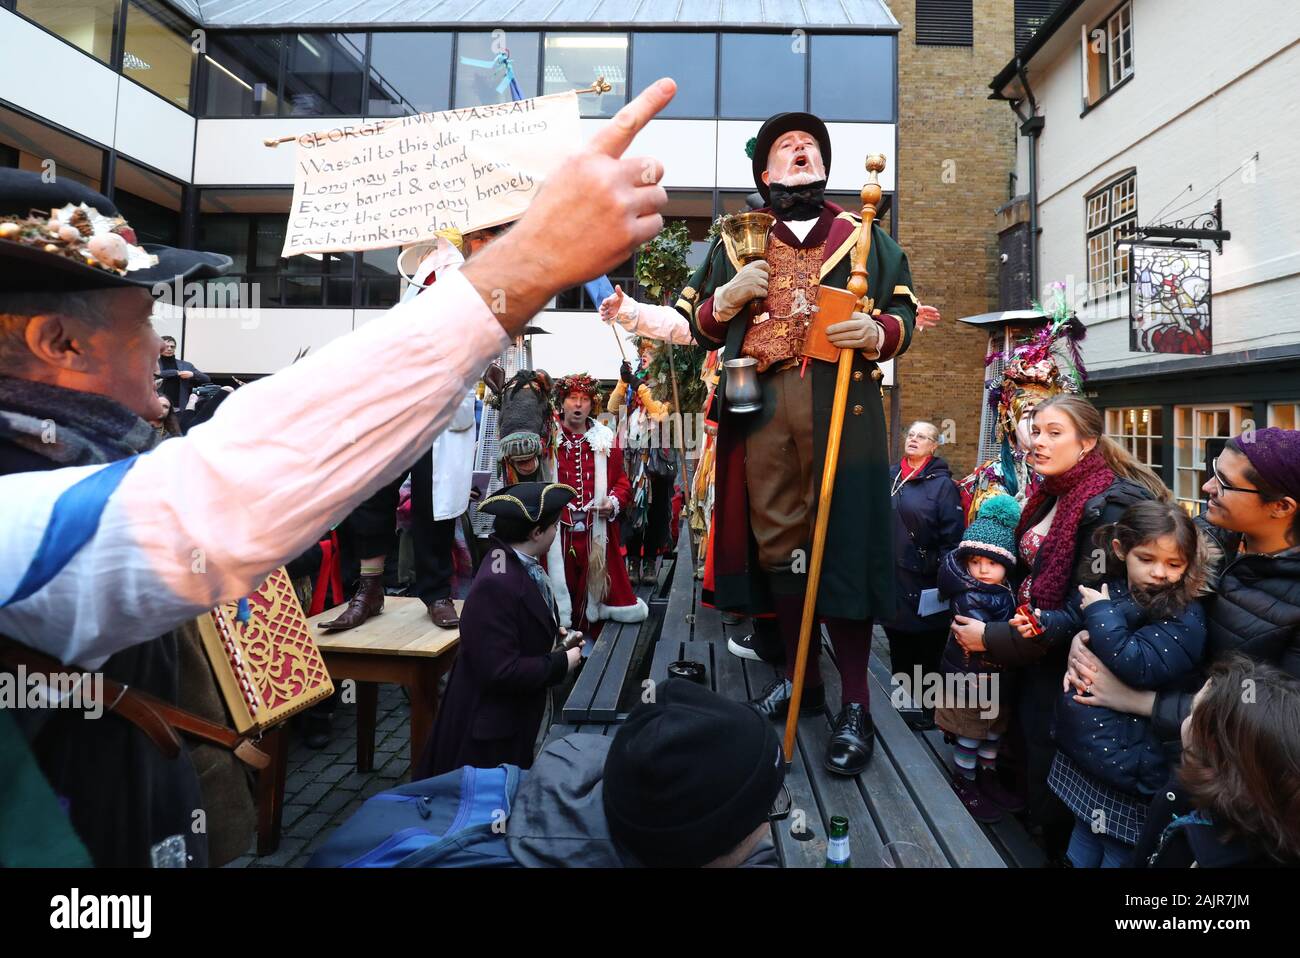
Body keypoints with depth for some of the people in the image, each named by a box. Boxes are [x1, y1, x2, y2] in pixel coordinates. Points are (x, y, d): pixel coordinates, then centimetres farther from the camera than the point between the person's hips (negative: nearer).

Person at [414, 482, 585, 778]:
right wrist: (561, 663, -20)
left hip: (515, 713, 9)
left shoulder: (519, 563, -2)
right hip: (489, 722, -9)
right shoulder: (496, 584, -31)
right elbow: (501, 670, -30)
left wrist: (554, 635, 0)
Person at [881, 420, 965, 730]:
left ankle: (927, 708, 22)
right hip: (891, 578, 5)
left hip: (924, 584, -5)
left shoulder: (942, 484, -7)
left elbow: (952, 537, -11)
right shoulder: (890, 477, 8)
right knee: (898, 646, 16)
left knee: (927, 649, 6)